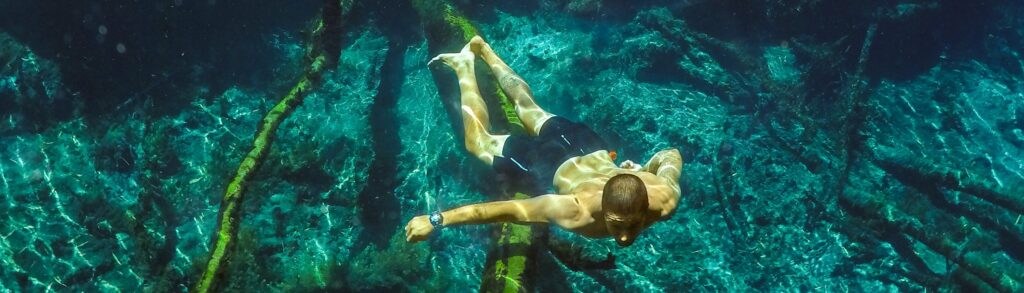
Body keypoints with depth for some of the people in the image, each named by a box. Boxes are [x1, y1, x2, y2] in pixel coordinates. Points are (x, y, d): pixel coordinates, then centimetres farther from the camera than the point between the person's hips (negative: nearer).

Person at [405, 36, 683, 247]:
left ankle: (484, 50, 51)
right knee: (478, 142, 23)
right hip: (555, 165, -4)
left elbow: (672, 154, -11)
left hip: (592, 150, 4)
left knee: (529, 107, 32)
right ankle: (464, 65, 36)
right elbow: (504, 209, -43)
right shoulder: (579, 213, -45)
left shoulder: (665, 199, -33)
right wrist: (437, 219, -43)